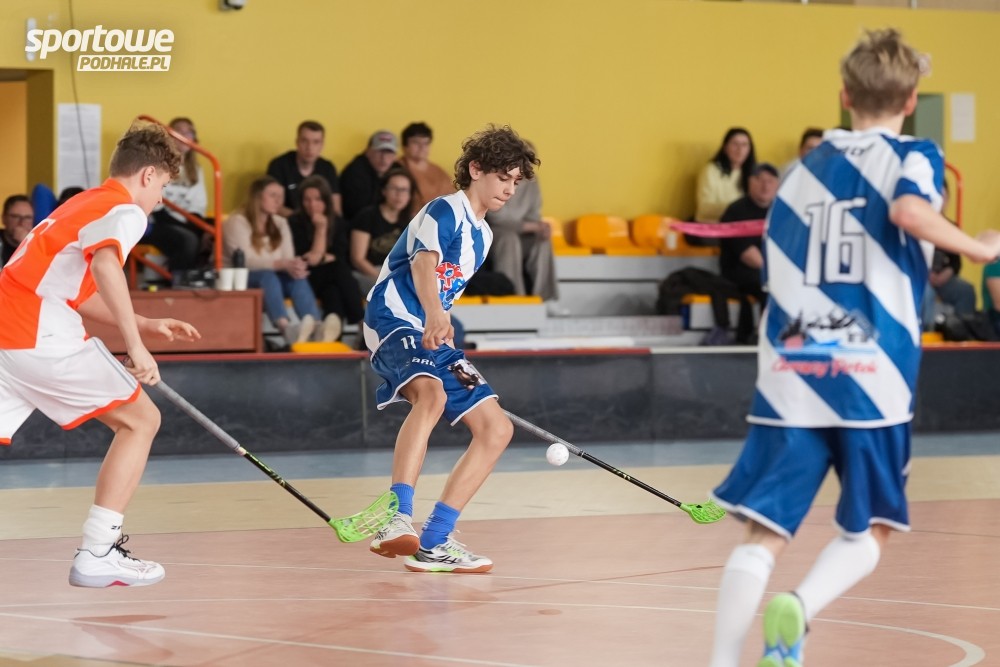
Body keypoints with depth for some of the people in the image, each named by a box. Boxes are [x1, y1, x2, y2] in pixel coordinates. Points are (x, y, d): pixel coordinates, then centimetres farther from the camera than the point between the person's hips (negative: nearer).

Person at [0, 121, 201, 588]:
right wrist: (135, 346, -25)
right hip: (42, 335, -8)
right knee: (140, 419, 6)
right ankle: (97, 554, 0)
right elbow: (106, 266, -23)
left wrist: (146, 325, 32)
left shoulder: (82, 205, 27)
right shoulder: (125, 211, -1)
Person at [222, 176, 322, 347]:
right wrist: (281, 264, -36)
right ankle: (286, 329, -66)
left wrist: (295, 267, -27)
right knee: (267, 276, -39)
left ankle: (314, 327, -57)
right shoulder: (237, 222, -8)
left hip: (271, 279, 6)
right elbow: (245, 261, -22)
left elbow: (288, 260, 0)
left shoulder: (280, 224, 13)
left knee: (298, 278, -28)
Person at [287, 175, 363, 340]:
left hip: (332, 277, 3)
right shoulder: (294, 224, 2)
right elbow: (314, 257, -5)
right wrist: (320, 228, -9)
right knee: (338, 268, -35)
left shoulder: (339, 224, 13)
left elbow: (345, 260, 2)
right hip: (307, 280, -3)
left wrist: (323, 258, -14)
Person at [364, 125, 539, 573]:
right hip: (395, 321, -10)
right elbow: (423, 264, -27)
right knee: (431, 394, -38)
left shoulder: (482, 233, 20)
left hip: (433, 334, 10)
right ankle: (396, 522, -49)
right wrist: (435, 316, -45)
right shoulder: (444, 212, -8)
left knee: (497, 429, 4)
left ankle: (433, 543, 2)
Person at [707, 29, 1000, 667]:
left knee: (766, 532, 2)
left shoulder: (805, 169, 19)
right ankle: (800, 608, -18)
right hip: (870, 377, -3)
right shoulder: (915, 156, 4)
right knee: (868, 531, 11)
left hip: (790, 373, 3)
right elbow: (910, 211, -19)